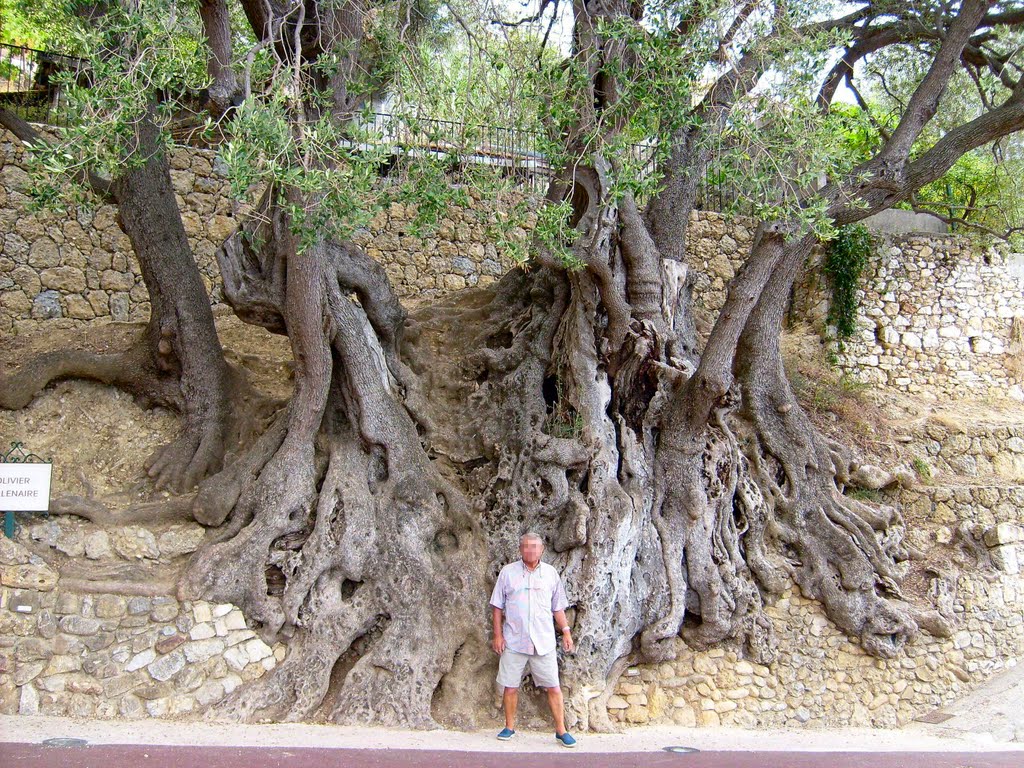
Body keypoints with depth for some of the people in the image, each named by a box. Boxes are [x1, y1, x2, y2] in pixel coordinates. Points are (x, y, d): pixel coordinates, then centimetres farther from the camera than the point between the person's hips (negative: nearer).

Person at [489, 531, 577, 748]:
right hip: (513, 641, 0)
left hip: (544, 642, 1)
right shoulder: (508, 572, 3)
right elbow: (497, 606, 5)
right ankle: (509, 727, 22)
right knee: (510, 687, 6)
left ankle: (561, 730, 10)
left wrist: (566, 631, 6)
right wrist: (497, 634, -1)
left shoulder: (551, 573, 7)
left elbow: (558, 607, 14)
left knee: (554, 687, 0)